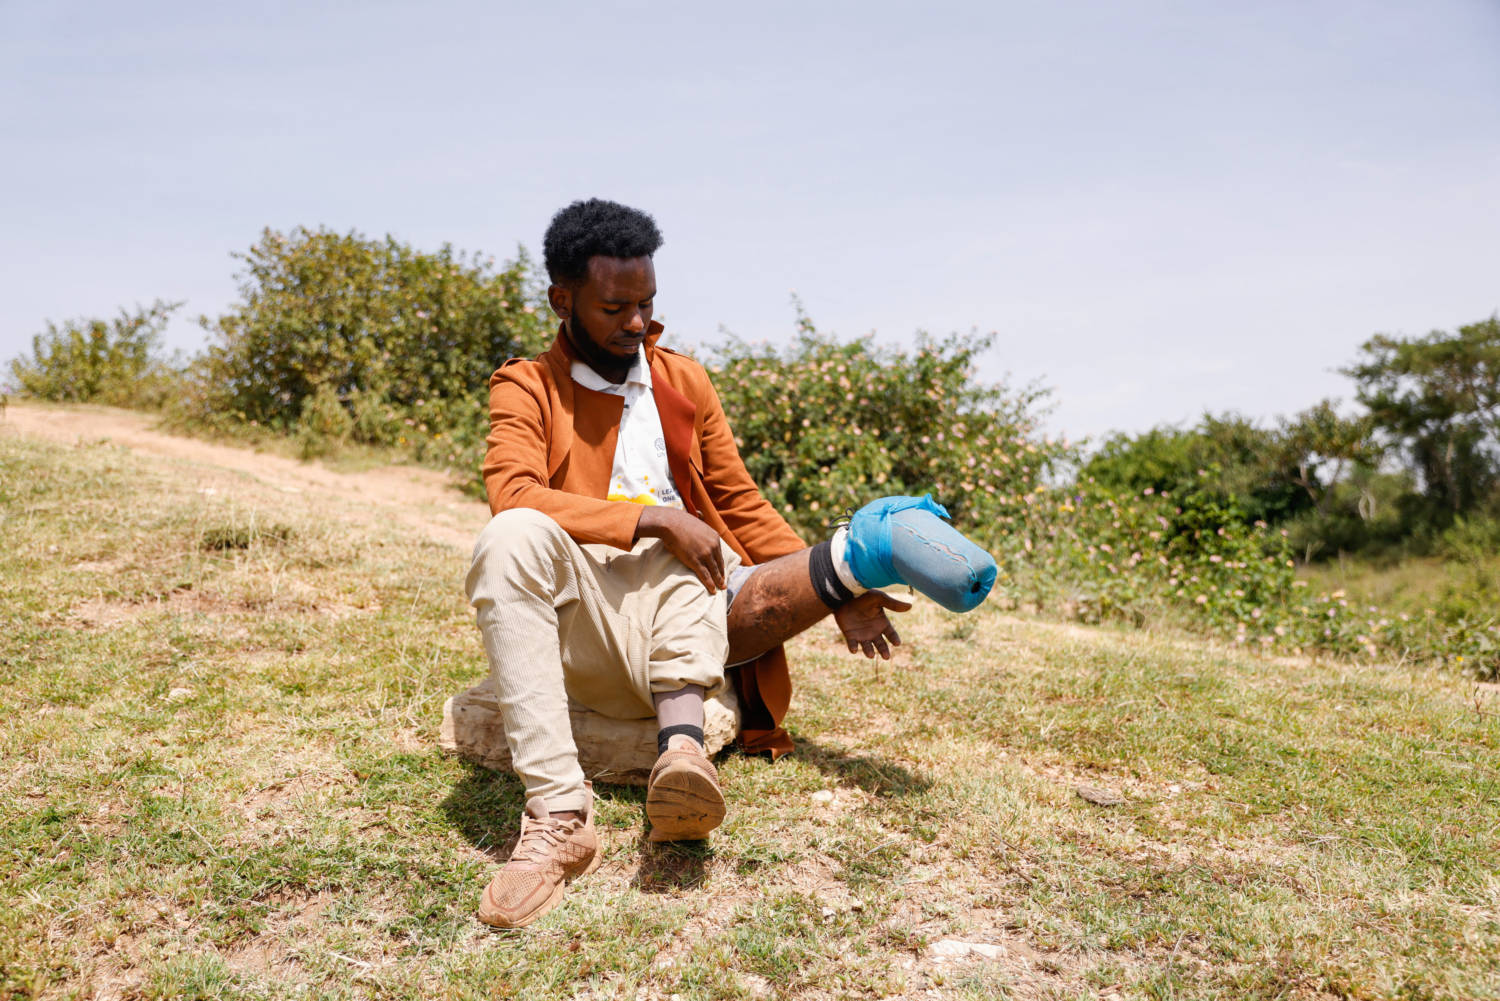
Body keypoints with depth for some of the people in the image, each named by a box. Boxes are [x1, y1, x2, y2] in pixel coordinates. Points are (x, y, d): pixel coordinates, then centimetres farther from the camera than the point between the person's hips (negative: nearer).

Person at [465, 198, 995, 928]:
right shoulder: (526, 388, 6)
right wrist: (653, 519, -21)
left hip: (693, 607, 4)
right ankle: (557, 815, -45)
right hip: (588, 631, -3)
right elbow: (511, 494, -14)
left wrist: (833, 592, 8)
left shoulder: (683, 381, 19)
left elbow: (741, 505, 19)